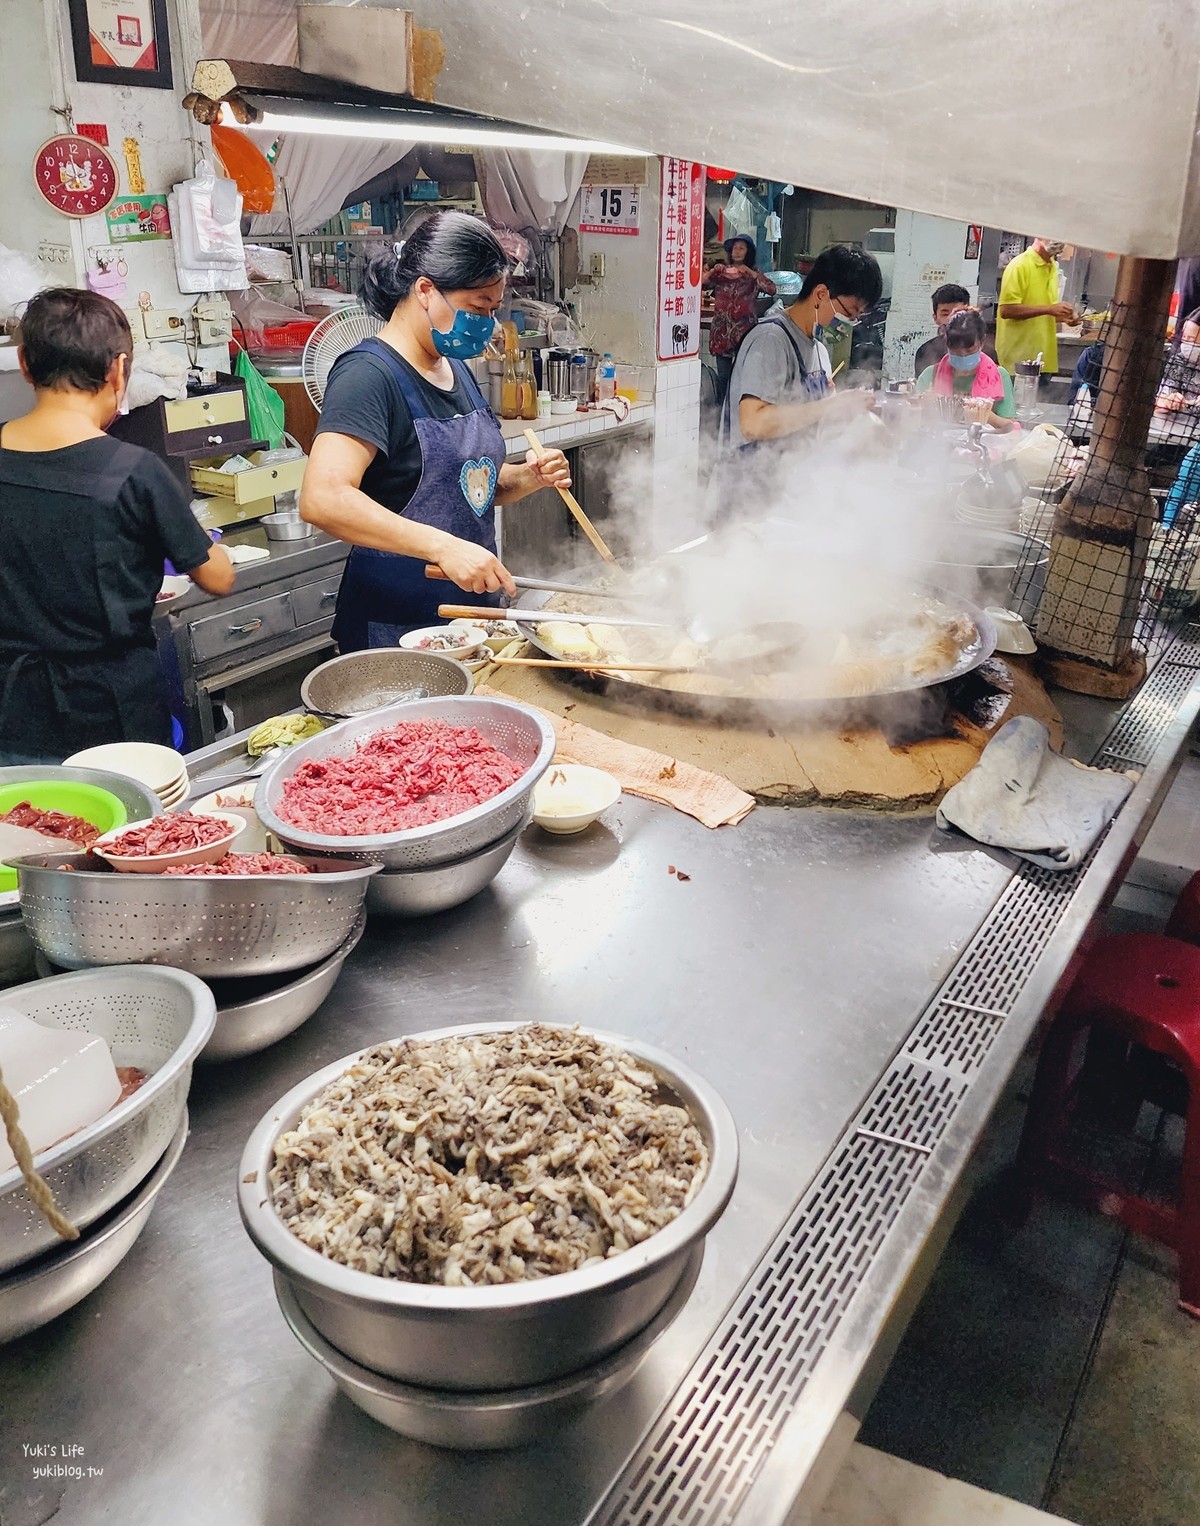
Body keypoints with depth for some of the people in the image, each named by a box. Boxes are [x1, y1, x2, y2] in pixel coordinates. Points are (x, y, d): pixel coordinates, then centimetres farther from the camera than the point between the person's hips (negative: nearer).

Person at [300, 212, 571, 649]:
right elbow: (322, 499, -30)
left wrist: (529, 477, 0)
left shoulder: (455, 368, 10)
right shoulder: (369, 374, -16)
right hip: (394, 629, -8)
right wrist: (443, 546, -37)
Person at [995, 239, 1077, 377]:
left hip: (1044, 356, 8)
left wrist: (1062, 316, 3)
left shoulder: (1053, 267, 14)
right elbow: (1006, 310, -19)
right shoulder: (1020, 265, -11)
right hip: (1019, 357, -8)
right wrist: (1048, 309, -21)